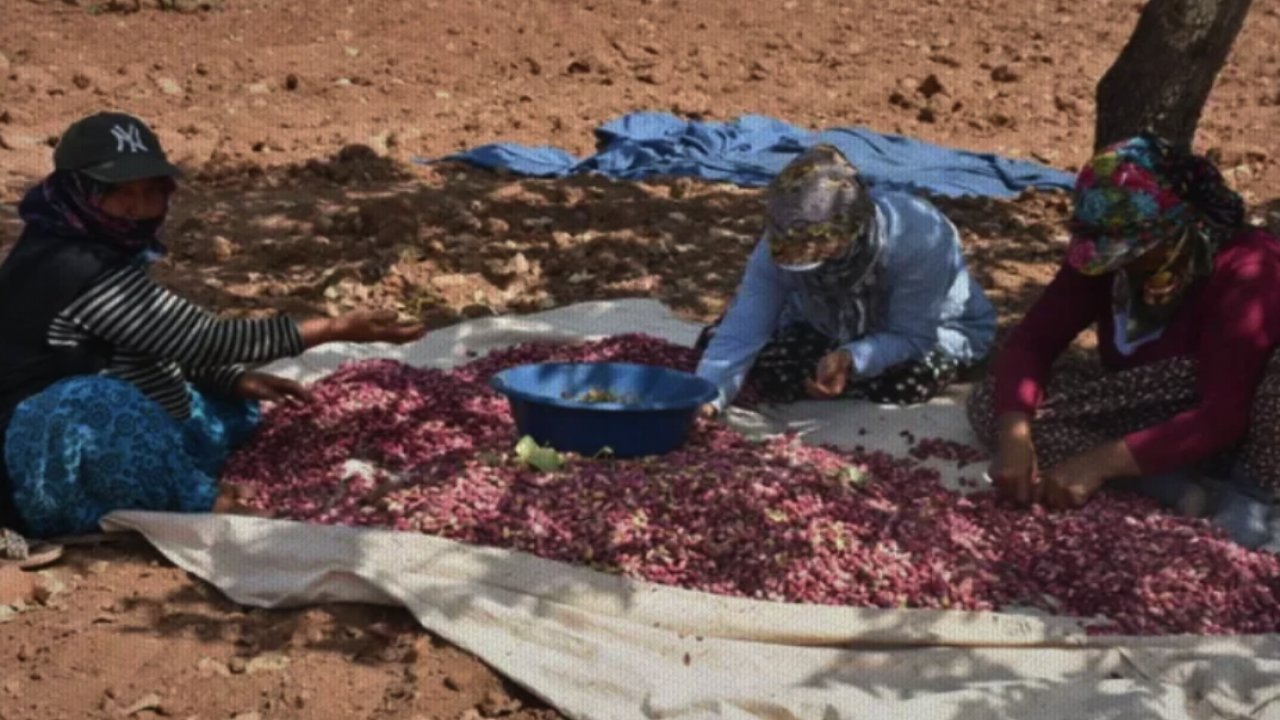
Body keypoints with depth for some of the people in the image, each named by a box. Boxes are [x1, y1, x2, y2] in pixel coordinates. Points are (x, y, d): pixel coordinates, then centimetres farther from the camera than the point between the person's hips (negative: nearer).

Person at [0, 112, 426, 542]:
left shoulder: (91, 253, 6)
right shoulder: (82, 272, -23)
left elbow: (169, 345, 15)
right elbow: (203, 340, -24)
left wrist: (240, 381, 0)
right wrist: (335, 329, -22)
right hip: (59, 464, -11)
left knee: (235, 405, 19)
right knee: (93, 402, -41)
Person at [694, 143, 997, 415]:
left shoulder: (918, 238, -41)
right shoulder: (783, 243, -30)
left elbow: (912, 338, -34)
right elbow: (744, 328, -32)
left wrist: (851, 360, -51)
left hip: (934, 328, -1)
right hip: (836, 331, 1)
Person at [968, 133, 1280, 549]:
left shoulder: (1243, 271, -27)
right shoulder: (1103, 255, -11)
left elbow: (1224, 415, -32)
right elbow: (1032, 340, -14)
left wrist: (1101, 461, -38)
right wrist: (1014, 434, -33)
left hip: (1233, 437, -6)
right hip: (1149, 423, 6)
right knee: (989, 405, -17)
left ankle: (1243, 494, -15)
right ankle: (1177, 490, -22)